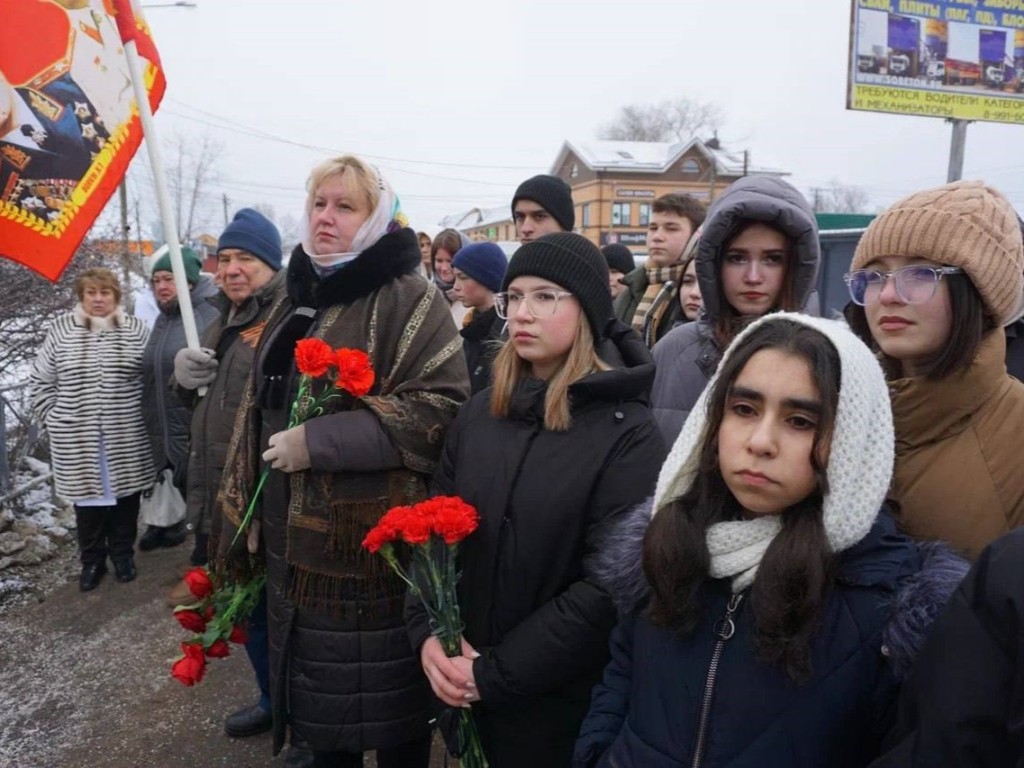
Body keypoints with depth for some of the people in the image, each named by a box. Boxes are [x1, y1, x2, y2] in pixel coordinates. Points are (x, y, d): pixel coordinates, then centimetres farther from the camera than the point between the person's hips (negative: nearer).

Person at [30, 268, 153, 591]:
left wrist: (145, 414, 0)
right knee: (87, 497, 10)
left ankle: (123, 554, 30)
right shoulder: (61, 330, 0)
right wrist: (54, 418, 2)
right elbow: (41, 382, 6)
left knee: (124, 497, 11)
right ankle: (92, 560, 27)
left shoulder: (136, 329, -1)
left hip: (126, 437, 0)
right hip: (78, 438, 0)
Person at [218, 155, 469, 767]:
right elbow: (262, 408, 20)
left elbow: (442, 406, -22)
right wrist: (248, 512, 18)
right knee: (320, 692, 20)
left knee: (387, 705, 8)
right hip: (299, 542, 7)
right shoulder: (297, 300, 12)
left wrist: (318, 440, -23)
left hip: (378, 544, -7)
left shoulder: (408, 298, -11)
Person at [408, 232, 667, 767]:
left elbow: (607, 585, -20)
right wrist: (427, 632, -12)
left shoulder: (628, 435, -16)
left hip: (563, 697, -5)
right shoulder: (480, 412, 1)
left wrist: (495, 673, -19)